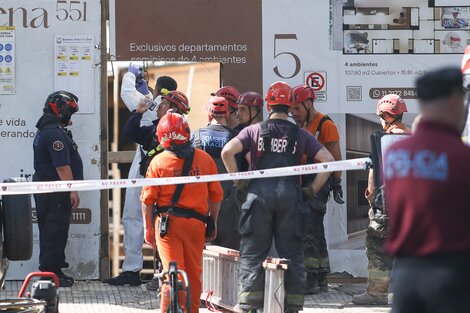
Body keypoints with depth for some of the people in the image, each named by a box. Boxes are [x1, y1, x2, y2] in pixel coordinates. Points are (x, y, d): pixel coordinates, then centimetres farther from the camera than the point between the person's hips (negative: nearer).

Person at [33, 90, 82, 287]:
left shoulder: (45, 131, 17)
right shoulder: (55, 134, -18)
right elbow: (62, 166, -23)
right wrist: (73, 190, -22)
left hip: (46, 189, 11)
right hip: (56, 192, -11)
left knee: (52, 231, 15)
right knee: (55, 231, -7)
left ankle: (53, 270, 21)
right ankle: (51, 273, -5)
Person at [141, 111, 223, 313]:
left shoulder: (158, 162, -6)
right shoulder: (204, 159, -2)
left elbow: (148, 199, -4)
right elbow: (216, 195, 2)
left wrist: (148, 228, 6)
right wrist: (213, 223, 14)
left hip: (168, 223, -2)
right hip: (196, 223, 2)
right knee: (194, 273, 14)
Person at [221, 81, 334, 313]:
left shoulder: (254, 130, 6)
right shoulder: (300, 135, 10)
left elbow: (227, 151, -6)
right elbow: (327, 159, 3)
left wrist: (237, 179, 5)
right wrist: (314, 189, 9)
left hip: (259, 192, -1)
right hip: (290, 194, 1)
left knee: (253, 251, 5)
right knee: (292, 253, 6)